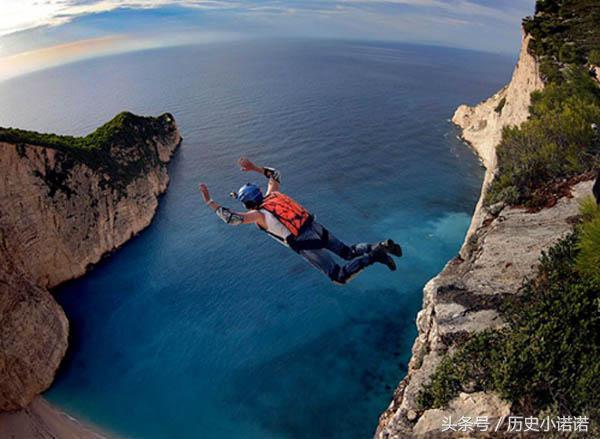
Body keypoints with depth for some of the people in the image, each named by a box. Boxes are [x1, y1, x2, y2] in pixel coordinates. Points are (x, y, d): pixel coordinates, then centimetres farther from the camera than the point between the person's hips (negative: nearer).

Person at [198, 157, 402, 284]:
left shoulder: (258, 214, -4)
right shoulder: (272, 195, 14)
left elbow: (231, 218, -15)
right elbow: (276, 175, 33)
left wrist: (209, 201, -7)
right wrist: (255, 168, 32)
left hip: (306, 244, -7)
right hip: (317, 229, 7)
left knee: (340, 276, 3)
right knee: (348, 252, 25)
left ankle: (373, 257, -17)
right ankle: (381, 246, 0)